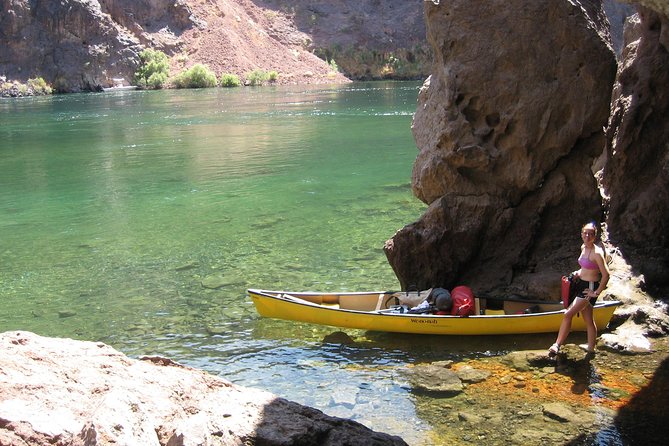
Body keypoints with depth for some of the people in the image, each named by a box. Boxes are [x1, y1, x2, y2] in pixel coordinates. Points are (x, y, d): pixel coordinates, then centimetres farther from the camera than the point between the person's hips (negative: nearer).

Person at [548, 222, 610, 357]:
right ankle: (591, 349, 26)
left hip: (589, 288, -9)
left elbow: (606, 275, -21)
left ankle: (557, 345, -8)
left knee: (568, 314, -14)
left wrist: (597, 292, -16)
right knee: (588, 321, 16)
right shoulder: (583, 248, 5)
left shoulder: (597, 253, -20)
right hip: (581, 284, 9)